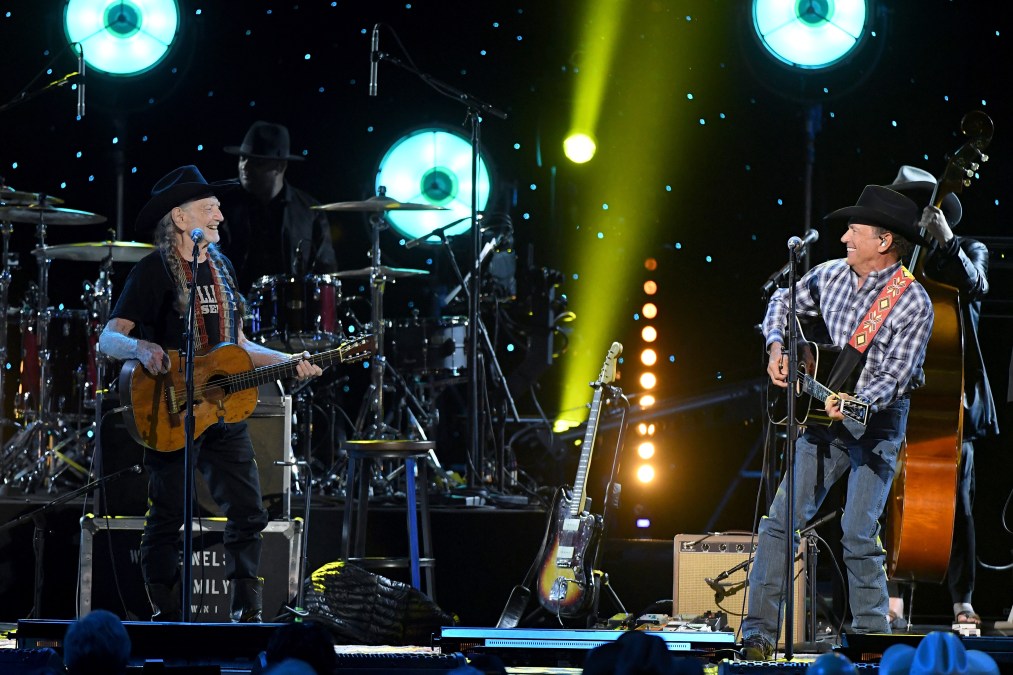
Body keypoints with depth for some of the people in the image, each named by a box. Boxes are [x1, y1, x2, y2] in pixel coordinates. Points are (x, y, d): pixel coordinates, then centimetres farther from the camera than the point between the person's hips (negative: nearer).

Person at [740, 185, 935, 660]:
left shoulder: (912, 303, -14)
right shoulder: (831, 276, 3)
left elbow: (894, 375, -18)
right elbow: (782, 302, 21)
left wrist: (857, 403, -33)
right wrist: (777, 346, 4)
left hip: (877, 422, -5)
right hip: (825, 412, 5)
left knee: (859, 536, -13)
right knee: (781, 520, -3)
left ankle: (870, 638, 0)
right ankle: (758, 634, 0)